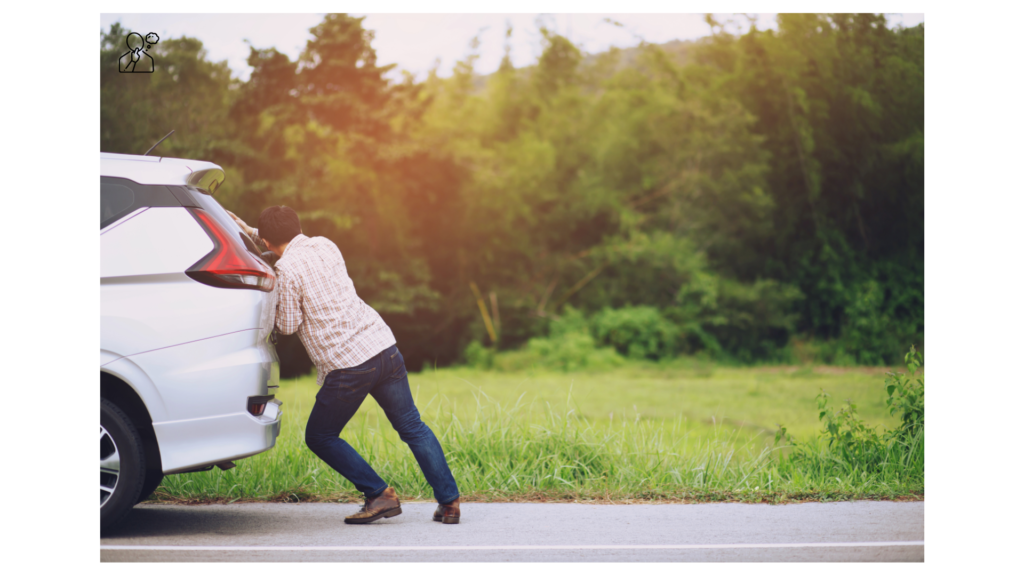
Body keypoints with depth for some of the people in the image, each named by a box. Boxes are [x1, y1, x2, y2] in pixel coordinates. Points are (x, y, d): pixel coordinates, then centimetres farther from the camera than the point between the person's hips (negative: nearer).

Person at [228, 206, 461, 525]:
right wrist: (248, 230, 37)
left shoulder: (287, 269, -8)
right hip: (384, 346, 6)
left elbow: (289, 326, -3)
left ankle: (380, 495, 4)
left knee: (320, 438, 13)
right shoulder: (325, 245, 13)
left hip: (348, 366, -6)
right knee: (412, 428, 14)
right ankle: (449, 502, 8)